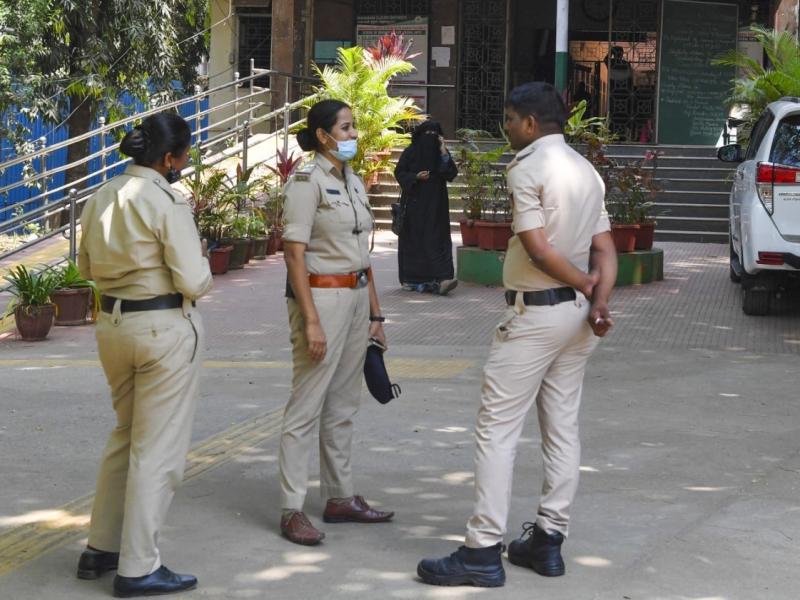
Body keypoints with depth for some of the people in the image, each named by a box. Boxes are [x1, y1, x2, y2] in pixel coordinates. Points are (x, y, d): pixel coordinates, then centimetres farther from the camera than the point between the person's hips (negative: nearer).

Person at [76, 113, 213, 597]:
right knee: (157, 449, 2)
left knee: (125, 437, 22)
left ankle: (102, 548, 29)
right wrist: (201, 262, 2)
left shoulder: (102, 198, 6)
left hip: (112, 322, 8)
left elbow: (88, 267, 17)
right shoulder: (166, 202, -16)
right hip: (165, 327, -8)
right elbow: (194, 282, -18)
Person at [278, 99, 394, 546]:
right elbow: (294, 254, -14)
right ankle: (292, 510, -2)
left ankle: (341, 497, 21)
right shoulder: (308, 182, -10)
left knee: (343, 405, 13)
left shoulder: (354, 182, 14)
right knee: (307, 405, -6)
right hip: (322, 295, -8)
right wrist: (310, 320, -19)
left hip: (356, 297, 8)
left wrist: (375, 313, 15)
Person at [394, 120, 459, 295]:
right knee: (414, 239, 0)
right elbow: (399, 172, 1)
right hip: (414, 202, -2)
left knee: (437, 239, -8)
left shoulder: (441, 153, 7)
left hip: (435, 204, 2)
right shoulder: (410, 152, 1)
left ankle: (440, 279, -17)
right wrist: (416, 177, -15)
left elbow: (451, 174, -3)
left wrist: (444, 152, -11)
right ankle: (411, 279, 9)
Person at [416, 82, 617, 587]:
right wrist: (599, 299, -6)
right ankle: (548, 539, 17)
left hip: (535, 313, -9)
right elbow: (605, 250, 7)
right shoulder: (587, 170, 13)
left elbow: (538, 247, -18)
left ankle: (484, 550, -6)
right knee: (563, 427, 11)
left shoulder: (528, 168, -13)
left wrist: (586, 286, -5)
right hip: (576, 315, 9)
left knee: (498, 429, -5)